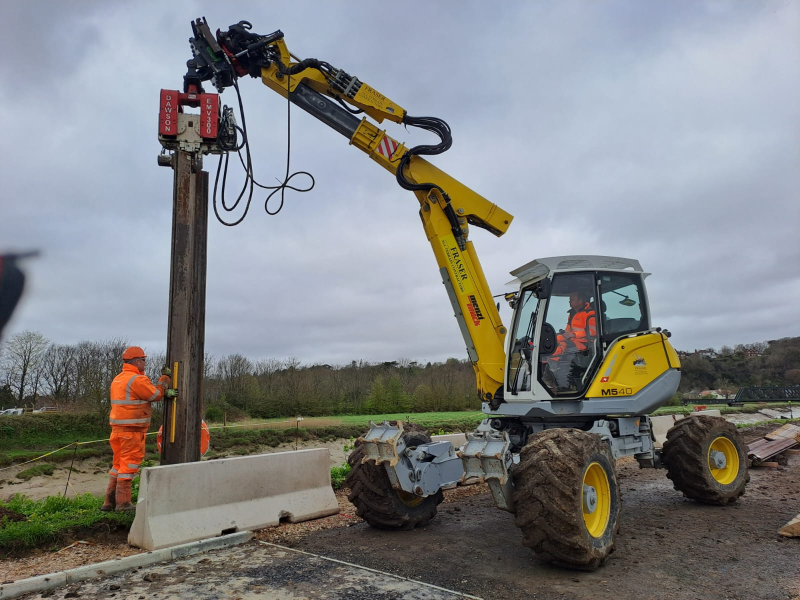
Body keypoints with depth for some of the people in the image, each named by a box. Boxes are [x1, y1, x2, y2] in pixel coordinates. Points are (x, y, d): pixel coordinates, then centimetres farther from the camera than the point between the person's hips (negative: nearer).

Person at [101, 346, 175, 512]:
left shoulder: (118, 379, 16)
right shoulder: (138, 379, -16)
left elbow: (148, 392, 11)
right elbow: (156, 394, -6)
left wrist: (165, 392, 2)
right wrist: (165, 377, 5)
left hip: (118, 428, 9)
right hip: (132, 430, -9)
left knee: (119, 463, 16)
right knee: (129, 465, -2)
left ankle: (110, 501, 21)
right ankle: (123, 503, 3)